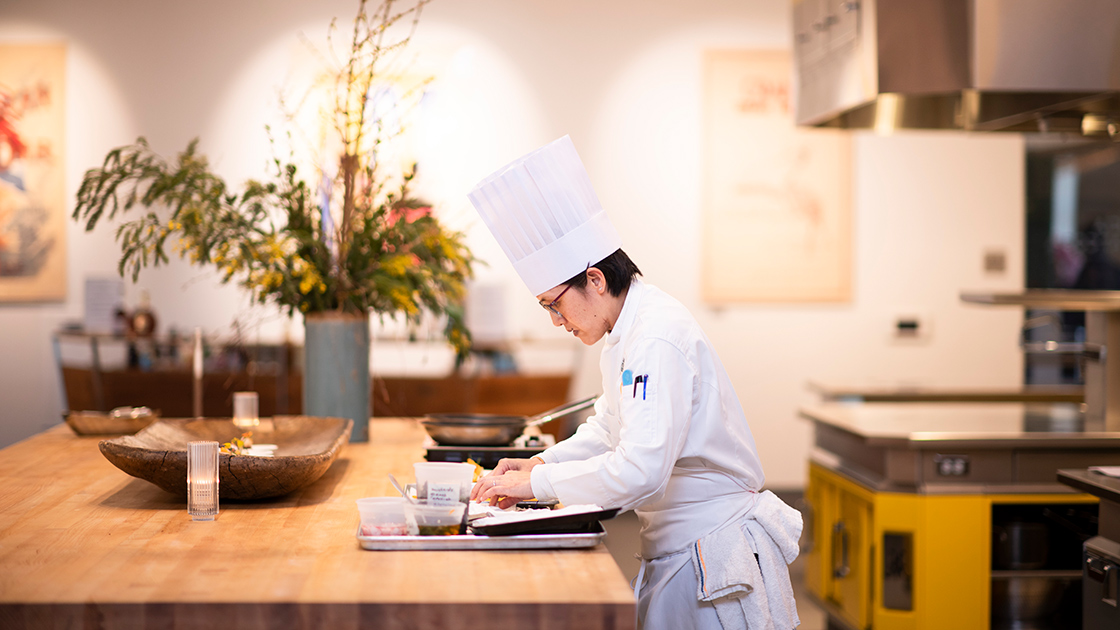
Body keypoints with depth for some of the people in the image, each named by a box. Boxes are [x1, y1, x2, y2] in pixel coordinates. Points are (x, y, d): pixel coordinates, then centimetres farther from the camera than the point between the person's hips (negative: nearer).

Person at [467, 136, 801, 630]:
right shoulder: (627, 333, 10)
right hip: (678, 548, 9)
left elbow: (640, 471, -30)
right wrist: (541, 463, 7)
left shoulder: (658, 338, -23)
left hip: (715, 560, -9)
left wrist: (535, 483, -21)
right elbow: (608, 429, 24)